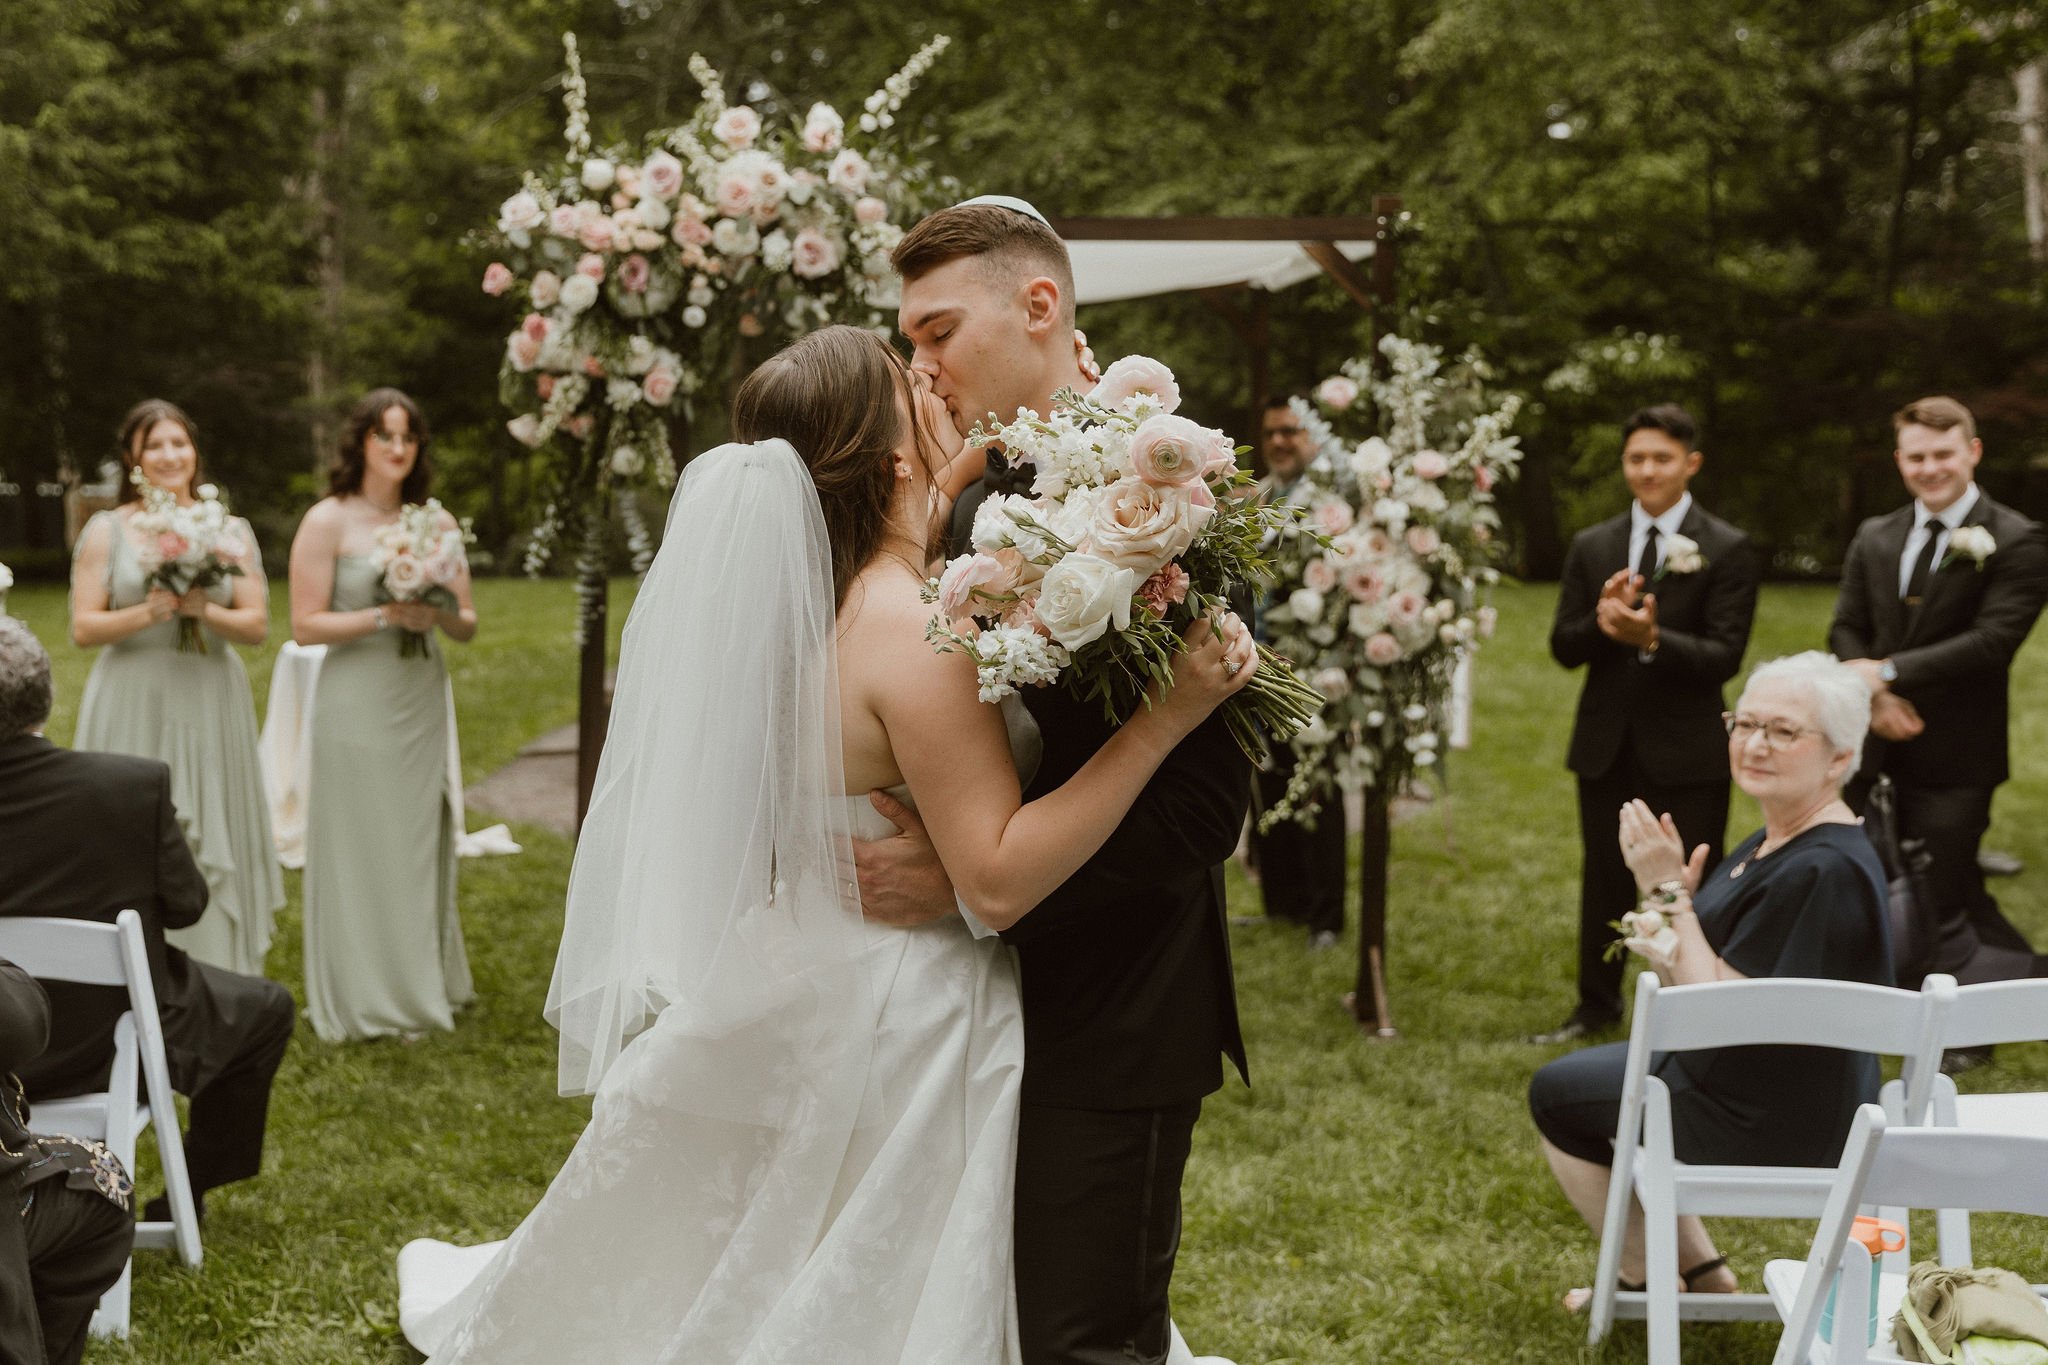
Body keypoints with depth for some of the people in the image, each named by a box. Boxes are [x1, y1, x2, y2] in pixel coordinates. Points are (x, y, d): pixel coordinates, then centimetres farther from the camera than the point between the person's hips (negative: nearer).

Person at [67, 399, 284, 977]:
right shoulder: (107, 530, 3)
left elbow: (257, 625, 4)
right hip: (132, 710, -2)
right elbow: (83, 627, -2)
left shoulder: (231, 531, 8)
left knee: (213, 849, 3)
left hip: (210, 710, 2)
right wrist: (149, 612, -16)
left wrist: (205, 611, -14)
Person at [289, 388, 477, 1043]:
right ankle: (363, 999, 10)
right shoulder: (328, 521, -4)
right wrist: (385, 617, -17)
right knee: (359, 846, 1)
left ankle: (422, 987, 21)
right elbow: (305, 625, -8)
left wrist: (440, 614, -12)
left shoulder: (436, 522, 8)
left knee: (420, 842, 10)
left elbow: (467, 624, 10)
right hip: (356, 702, -4)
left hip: (422, 702, 4)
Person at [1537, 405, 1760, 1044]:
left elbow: (1725, 656, -13)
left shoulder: (1727, 550, -6)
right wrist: (1602, 621, -19)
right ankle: (1597, 1004, 29)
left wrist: (1653, 638, -29)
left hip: (1687, 750, -4)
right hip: (1606, 744, 4)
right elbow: (1564, 648, 3)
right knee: (1604, 878, 15)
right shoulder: (1591, 547, 7)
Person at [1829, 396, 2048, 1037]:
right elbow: (1846, 628, 8)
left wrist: (1888, 671, -19)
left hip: (1955, 756, -5)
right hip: (1884, 743, 6)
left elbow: (1991, 641, -20)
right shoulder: (1875, 538, 9)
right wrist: (1874, 697, -11)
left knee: (1942, 900, 1)